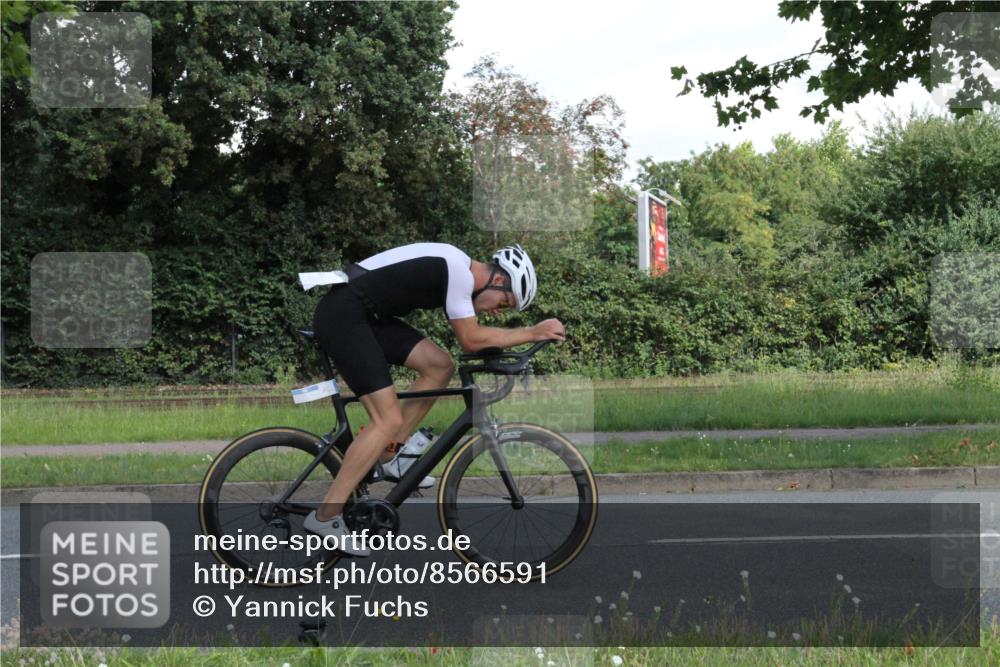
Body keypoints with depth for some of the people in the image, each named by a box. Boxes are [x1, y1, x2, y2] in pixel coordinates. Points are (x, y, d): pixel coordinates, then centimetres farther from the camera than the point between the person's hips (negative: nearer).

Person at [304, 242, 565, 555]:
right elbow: (470, 339, -12)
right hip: (341, 315, -10)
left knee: (440, 365, 8)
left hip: (364, 315, 10)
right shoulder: (457, 271, -15)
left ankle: (387, 457, 16)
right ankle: (325, 516, -11)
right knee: (389, 420, -14)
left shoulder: (460, 268, 14)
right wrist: (533, 333, -8)